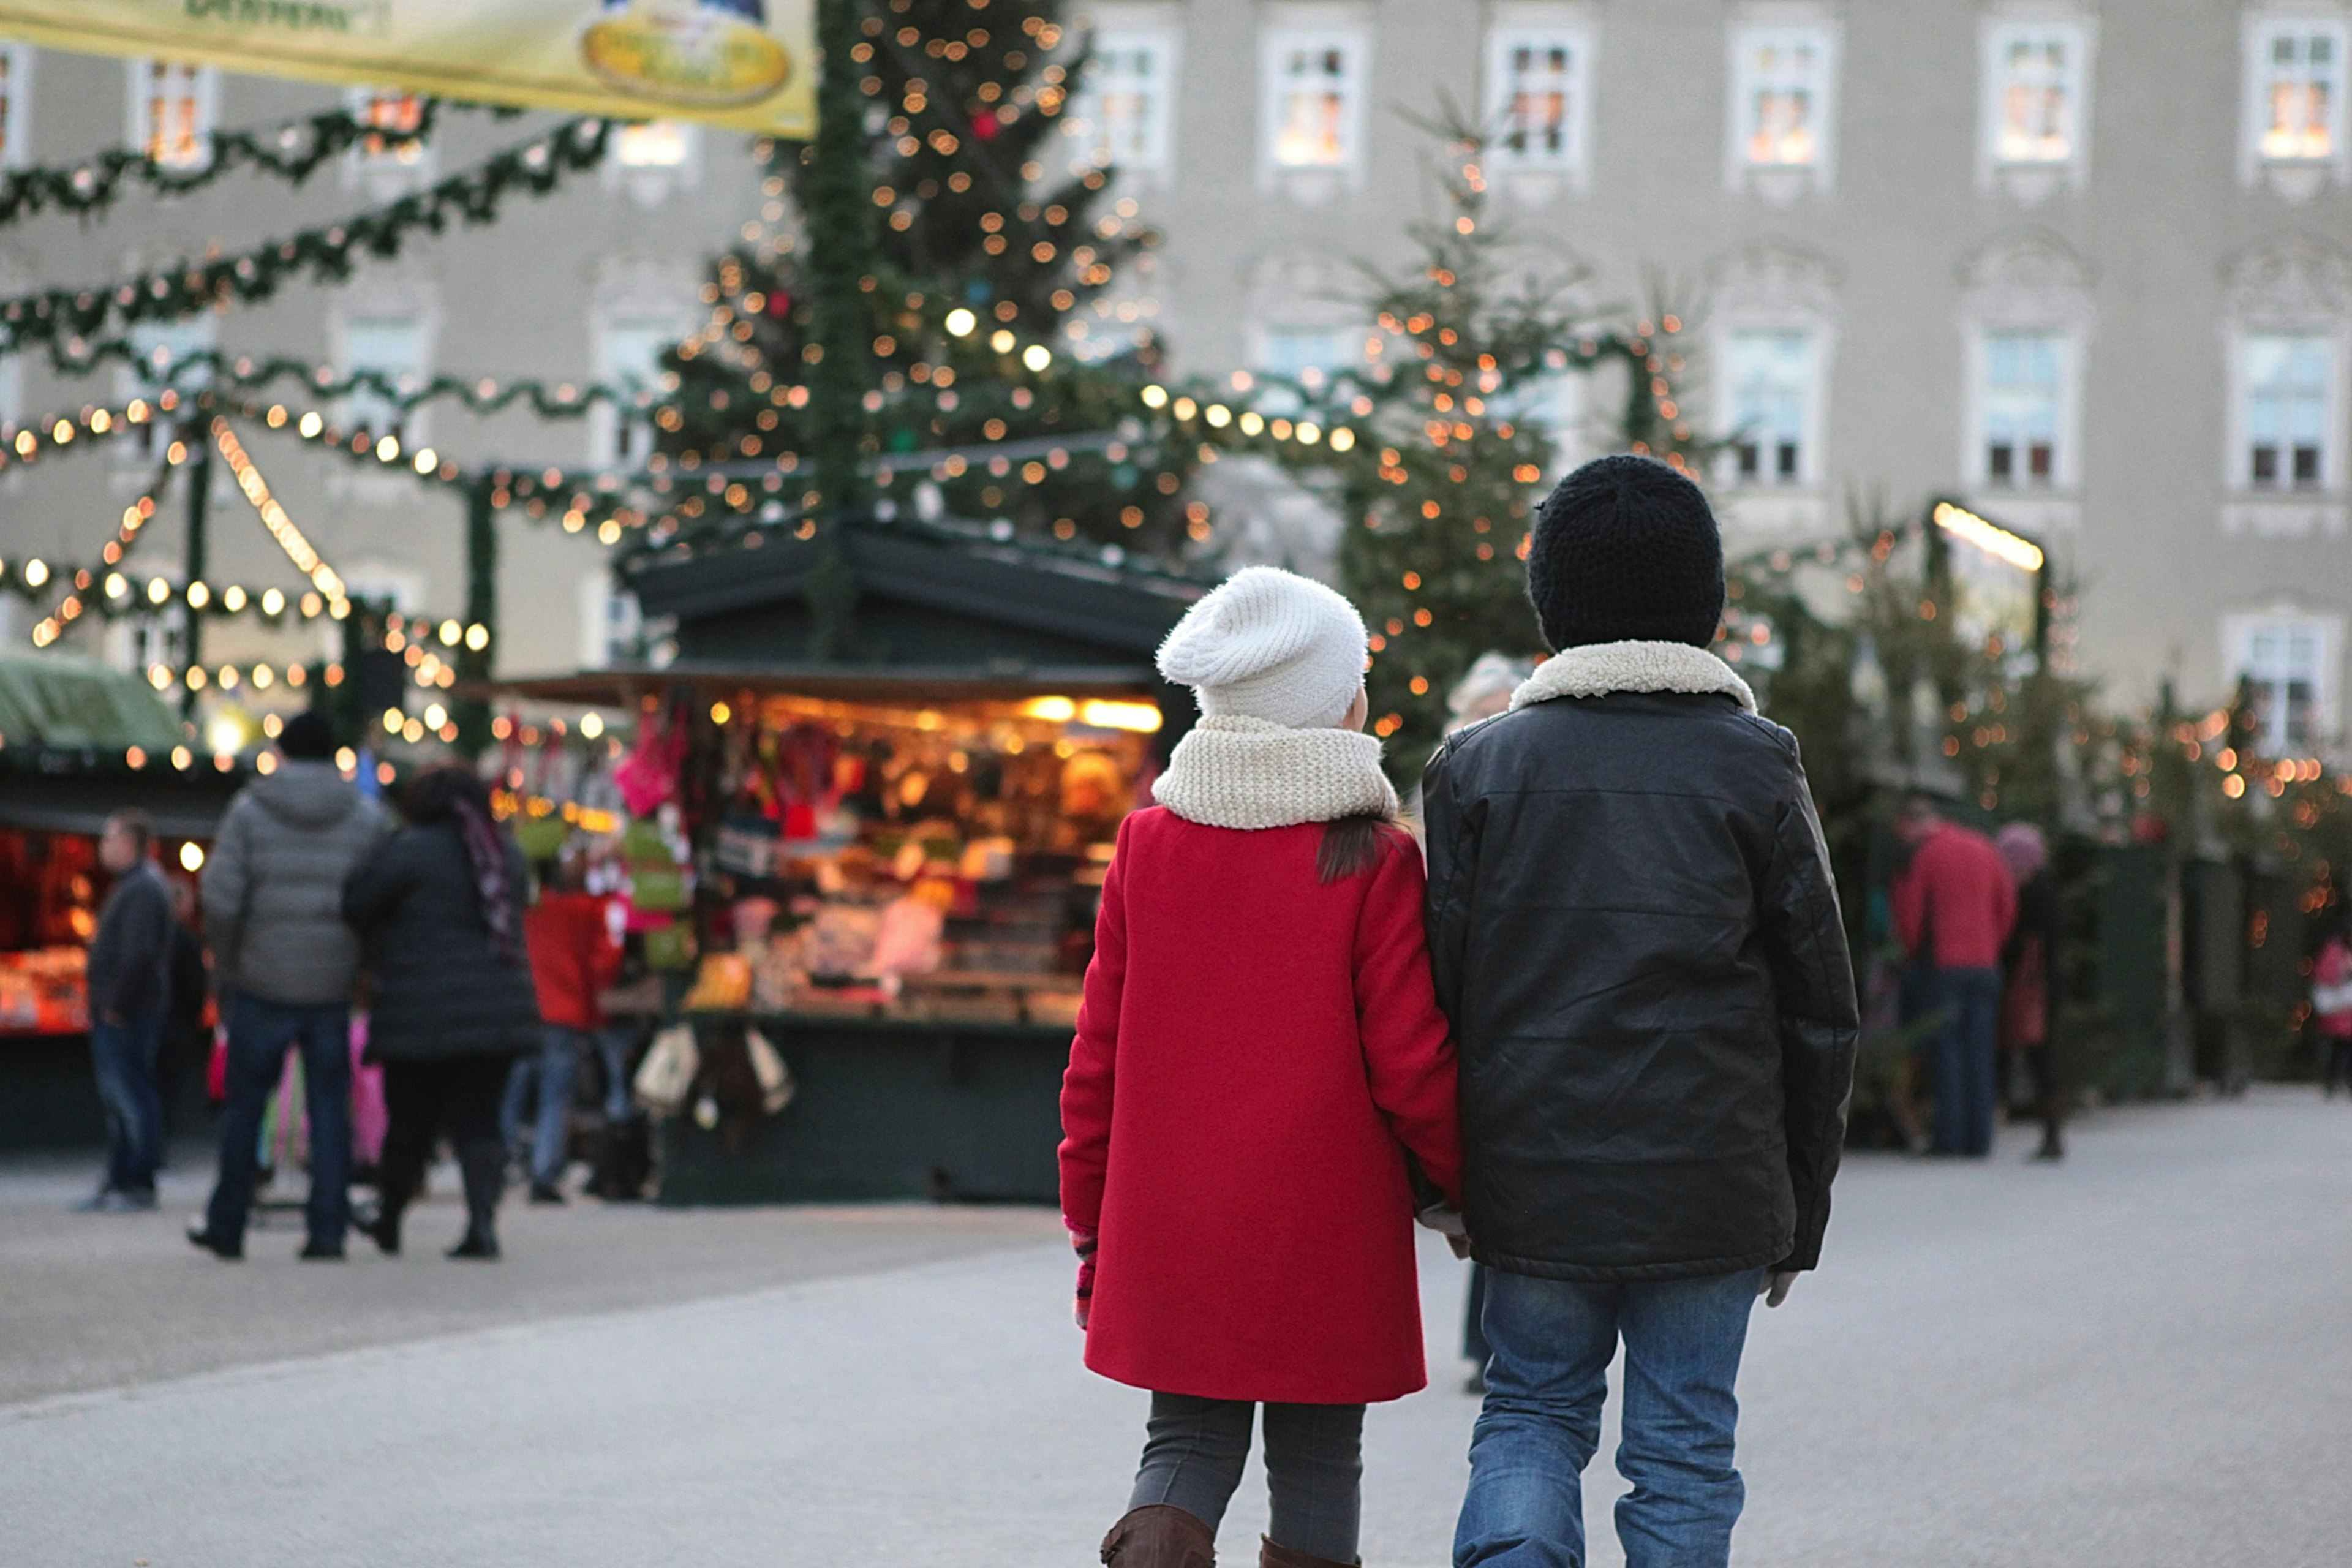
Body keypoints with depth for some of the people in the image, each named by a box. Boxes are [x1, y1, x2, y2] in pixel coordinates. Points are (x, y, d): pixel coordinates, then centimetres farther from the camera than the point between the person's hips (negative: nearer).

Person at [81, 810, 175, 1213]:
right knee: (119, 1101, 13)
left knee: (131, 1097, -9)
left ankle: (138, 1185, -8)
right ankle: (119, 1182, 18)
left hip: (127, 1014, -11)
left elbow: (139, 953, -24)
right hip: (115, 1015, 11)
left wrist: (116, 1006, -20)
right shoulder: (131, 885, 19)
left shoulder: (143, 888, -14)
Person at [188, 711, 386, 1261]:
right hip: (333, 986, 1)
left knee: (244, 1105, 9)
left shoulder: (249, 811, -2)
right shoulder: (366, 817, 3)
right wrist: (357, 961, 9)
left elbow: (220, 896, -9)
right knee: (330, 1106, 6)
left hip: (262, 983, -1)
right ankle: (327, 1230, 2)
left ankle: (227, 1226, 16)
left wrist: (227, 962, 3)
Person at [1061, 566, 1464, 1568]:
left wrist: (1092, 1225, 14)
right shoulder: (1372, 861, -10)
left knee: (1187, 1443, 11)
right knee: (1316, 1465, 10)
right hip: (1325, 1232, -3)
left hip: (1170, 1233, 3)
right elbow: (1409, 1066, -10)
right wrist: (1476, 1191, 7)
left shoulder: (1147, 845, 1)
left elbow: (1098, 1055, 5)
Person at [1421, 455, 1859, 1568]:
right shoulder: (1755, 767, 0)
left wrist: (1453, 1180, 10)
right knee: (1682, 1452, 7)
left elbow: (1439, 989, 1)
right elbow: (1821, 1007, 2)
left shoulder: (1479, 764, 2)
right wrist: (1802, 1209, 10)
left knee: (1532, 1412, 14)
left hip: (1532, 1182, 1)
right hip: (1707, 1187, -1)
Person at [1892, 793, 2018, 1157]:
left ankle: (1950, 1135, -6)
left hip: (1944, 963, -5)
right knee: (1980, 1049, 6)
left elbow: (1910, 915, -4)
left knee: (1945, 1048, -2)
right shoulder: (1984, 850, 11)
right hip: (1985, 963, 5)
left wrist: (1914, 953, 12)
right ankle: (1979, 1137, 4)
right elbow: (2008, 907, 14)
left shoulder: (1923, 856, -6)